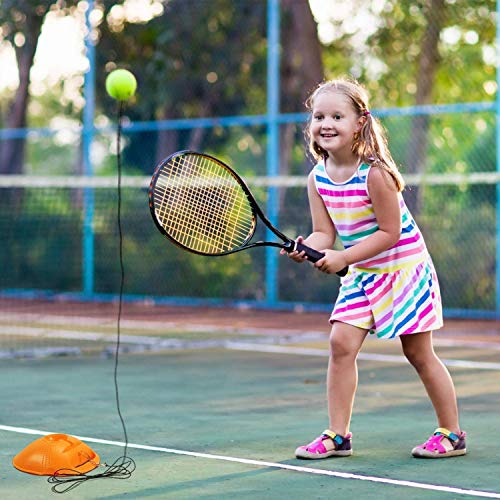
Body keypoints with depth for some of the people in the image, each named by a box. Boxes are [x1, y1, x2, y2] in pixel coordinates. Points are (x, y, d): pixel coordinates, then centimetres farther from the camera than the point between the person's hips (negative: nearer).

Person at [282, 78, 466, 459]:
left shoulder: (374, 173, -23)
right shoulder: (318, 178, -4)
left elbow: (390, 232, -20)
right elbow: (325, 232, -3)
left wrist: (343, 257, -24)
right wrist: (307, 248, -25)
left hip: (404, 267, -6)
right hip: (362, 273, 6)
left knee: (419, 353, 1)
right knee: (341, 343, -6)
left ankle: (451, 434, 16)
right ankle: (338, 435, 2)